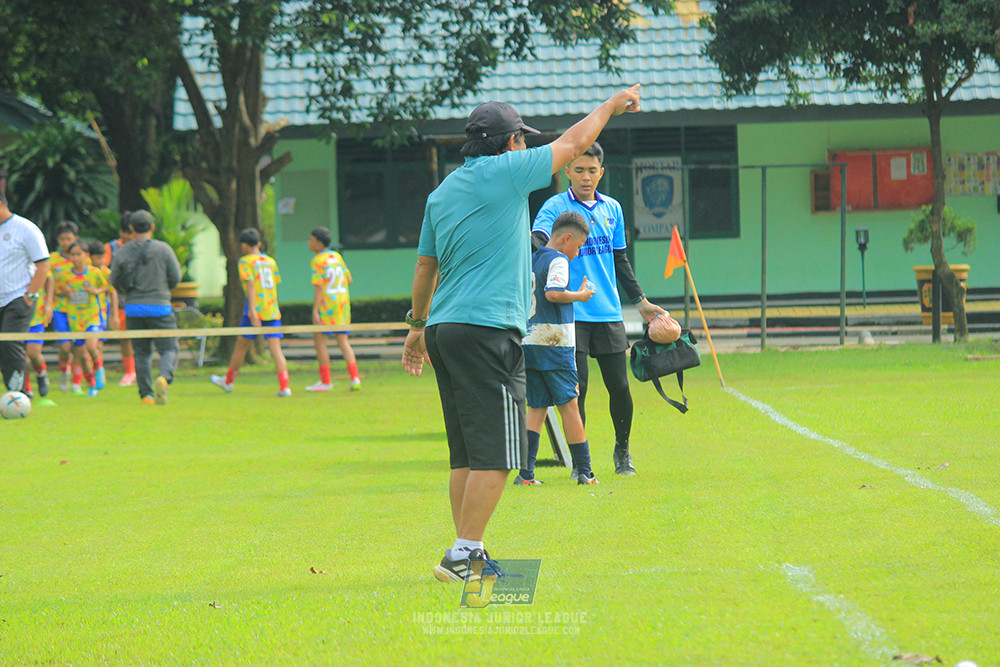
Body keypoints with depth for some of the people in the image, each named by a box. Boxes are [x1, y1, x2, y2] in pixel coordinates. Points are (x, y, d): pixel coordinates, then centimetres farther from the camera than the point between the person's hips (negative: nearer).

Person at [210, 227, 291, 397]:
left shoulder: (246, 261, -3)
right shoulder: (270, 261, 13)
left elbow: (250, 285, -13)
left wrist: (253, 311, -20)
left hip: (255, 310, -4)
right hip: (273, 311, 4)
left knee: (241, 346, 11)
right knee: (275, 348, -2)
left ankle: (228, 381, 27)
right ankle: (284, 386, -16)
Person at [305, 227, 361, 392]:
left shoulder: (318, 261, -10)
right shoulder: (337, 256, 11)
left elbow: (319, 287, -17)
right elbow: (349, 279, 15)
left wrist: (315, 311, -19)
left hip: (327, 303, -7)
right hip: (343, 302, 7)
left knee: (320, 340, 1)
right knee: (343, 341, 10)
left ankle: (325, 381, 1)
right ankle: (355, 379, 0)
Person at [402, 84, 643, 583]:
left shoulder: (442, 191, 15)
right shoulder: (505, 172, -5)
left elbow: (425, 266, 21)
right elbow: (573, 143, 4)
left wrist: (418, 325, 31)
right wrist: (612, 105, 19)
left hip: (444, 330, 8)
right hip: (488, 330, -8)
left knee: (466, 453, 11)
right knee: (496, 453, -8)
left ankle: (468, 555, 12)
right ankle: (462, 554, -14)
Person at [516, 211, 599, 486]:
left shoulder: (531, 260, 16)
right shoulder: (558, 260, -9)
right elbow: (552, 293, -25)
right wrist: (579, 295, -10)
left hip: (528, 341, 7)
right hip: (554, 343, -7)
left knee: (536, 408, 8)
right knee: (569, 404, 0)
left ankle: (525, 472, -2)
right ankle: (583, 471, 2)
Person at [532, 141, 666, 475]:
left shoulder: (612, 209, 13)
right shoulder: (556, 206, -2)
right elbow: (538, 238, -21)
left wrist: (641, 301, 25)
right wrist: (533, 241, -45)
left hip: (609, 312, 4)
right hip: (572, 314, -4)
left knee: (619, 386, 3)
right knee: (576, 388, -5)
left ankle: (622, 450, 24)